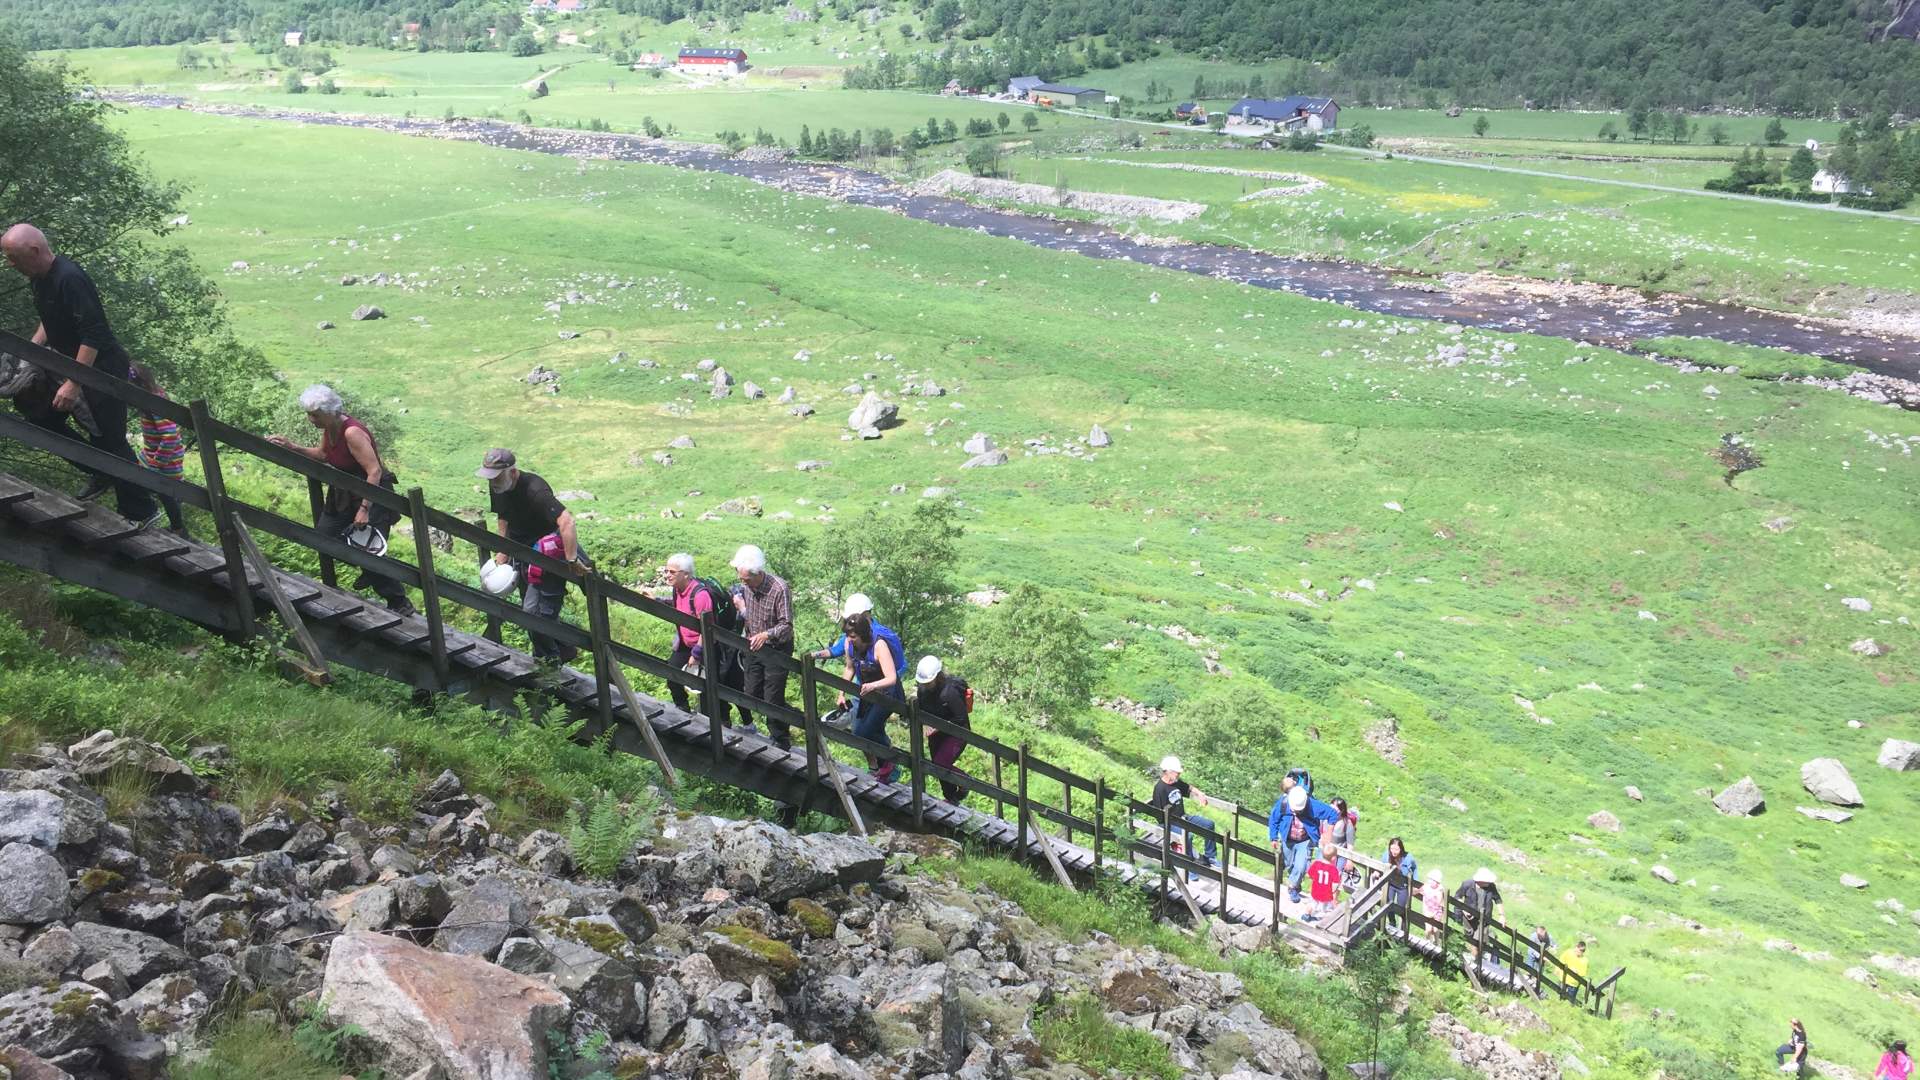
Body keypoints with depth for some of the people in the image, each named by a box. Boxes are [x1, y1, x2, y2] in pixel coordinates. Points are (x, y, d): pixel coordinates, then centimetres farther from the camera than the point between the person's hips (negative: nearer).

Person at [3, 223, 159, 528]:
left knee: (110, 440, -6)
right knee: (40, 417, 15)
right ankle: (99, 472, 26)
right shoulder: (39, 277, 4)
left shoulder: (69, 279, -26)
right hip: (70, 364, 10)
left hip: (103, 367, -10)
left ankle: (143, 514, 3)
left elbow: (93, 335, -28)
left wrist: (73, 384, -29)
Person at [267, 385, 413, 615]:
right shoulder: (329, 429, 0)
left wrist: (364, 509, -32)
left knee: (368, 549, -12)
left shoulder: (352, 433, -28)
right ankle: (370, 570, 29)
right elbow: (322, 455, 21)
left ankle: (400, 604, 0)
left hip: (373, 495, -10)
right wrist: (293, 447, 7)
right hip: (344, 495, 10)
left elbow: (375, 471, -30)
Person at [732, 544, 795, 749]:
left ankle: (781, 741, 15)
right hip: (753, 646, 7)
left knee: (773, 698, -3)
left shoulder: (779, 589, -26)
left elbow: (786, 625, -24)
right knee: (751, 694, 10)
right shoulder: (745, 586, -5)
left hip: (777, 649, -7)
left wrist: (766, 635, -38)